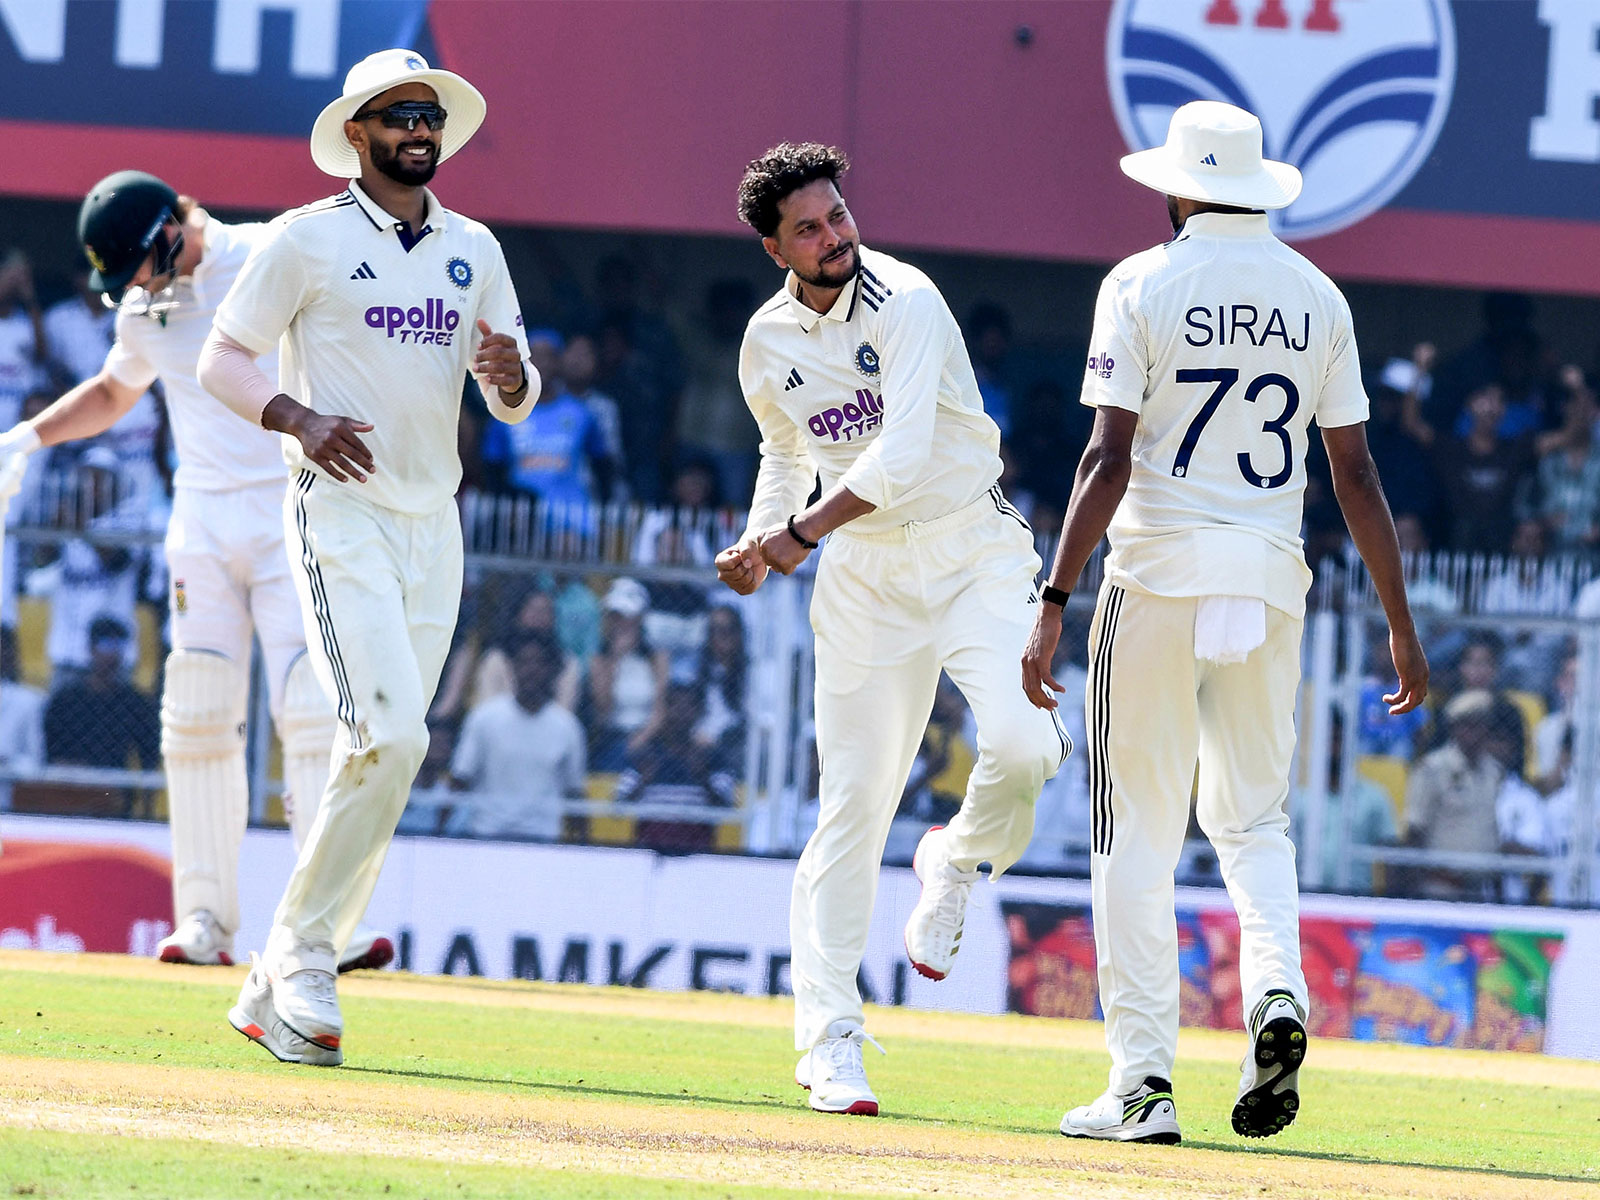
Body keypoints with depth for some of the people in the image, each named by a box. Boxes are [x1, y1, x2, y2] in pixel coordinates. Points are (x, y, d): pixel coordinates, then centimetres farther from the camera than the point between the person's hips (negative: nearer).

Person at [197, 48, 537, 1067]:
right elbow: (221, 359, -1)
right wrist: (295, 416, -18)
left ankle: (276, 989, 10)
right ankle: (303, 956, -9)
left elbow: (515, 403, 15)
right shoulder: (308, 239, -1)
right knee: (391, 735, -20)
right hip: (342, 514, -6)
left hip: (435, 524, 6)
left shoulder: (475, 250, 14)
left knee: (385, 752, 3)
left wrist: (508, 372, -9)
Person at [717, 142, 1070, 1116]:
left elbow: (902, 455, -24)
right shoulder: (768, 344, 4)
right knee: (854, 800, -2)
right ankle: (831, 1040, 4)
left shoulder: (907, 304, -15)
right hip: (861, 576, 4)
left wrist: (801, 533, -22)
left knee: (1023, 740, -28)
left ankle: (958, 861, 5)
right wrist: (760, 545, 6)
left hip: (971, 551, -4)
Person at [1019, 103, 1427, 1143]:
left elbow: (1111, 458, -12)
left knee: (1138, 831, 2)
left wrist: (1056, 603, -13)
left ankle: (1143, 1083, -3)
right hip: (1273, 577, 3)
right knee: (1252, 815, 16)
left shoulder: (1143, 285, -4)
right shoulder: (1318, 297, 7)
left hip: (1160, 573, -3)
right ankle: (1277, 990, -13)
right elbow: (1357, 474, 5)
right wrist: (1401, 626, 9)